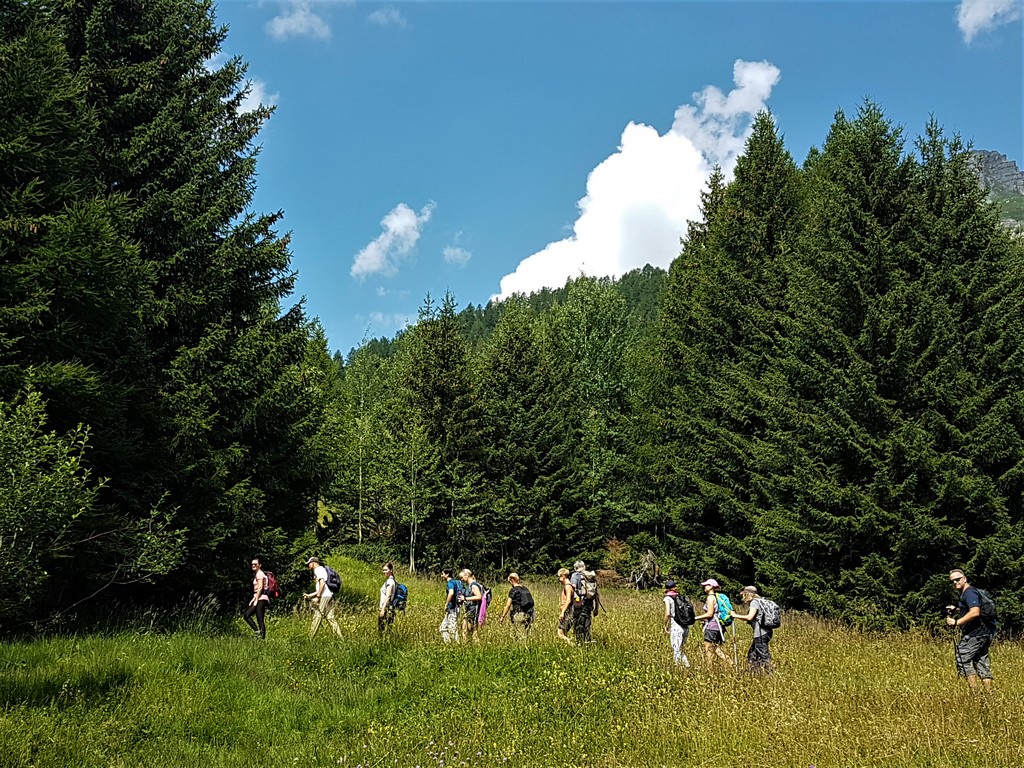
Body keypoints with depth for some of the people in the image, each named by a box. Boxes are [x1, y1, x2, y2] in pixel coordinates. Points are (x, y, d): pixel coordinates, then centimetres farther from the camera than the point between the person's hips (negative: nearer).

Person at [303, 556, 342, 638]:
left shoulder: (318, 569, -1)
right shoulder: (322, 570, 27)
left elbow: (322, 583, -16)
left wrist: (317, 597, -17)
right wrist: (309, 595, 27)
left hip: (324, 597, -9)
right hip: (330, 597, 9)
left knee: (317, 617, -7)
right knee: (330, 617, 5)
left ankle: (310, 637, -8)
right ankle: (340, 637, -1)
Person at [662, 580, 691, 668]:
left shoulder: (668, 598, -4)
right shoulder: (682, 597, 12)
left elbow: (667, 614, -14)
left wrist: (666, 626, -1)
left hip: (675, 627, -6)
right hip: (686, 627, 6)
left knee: (676, 651, 1)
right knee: (679, 650, 21)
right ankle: (687, 665, 11)